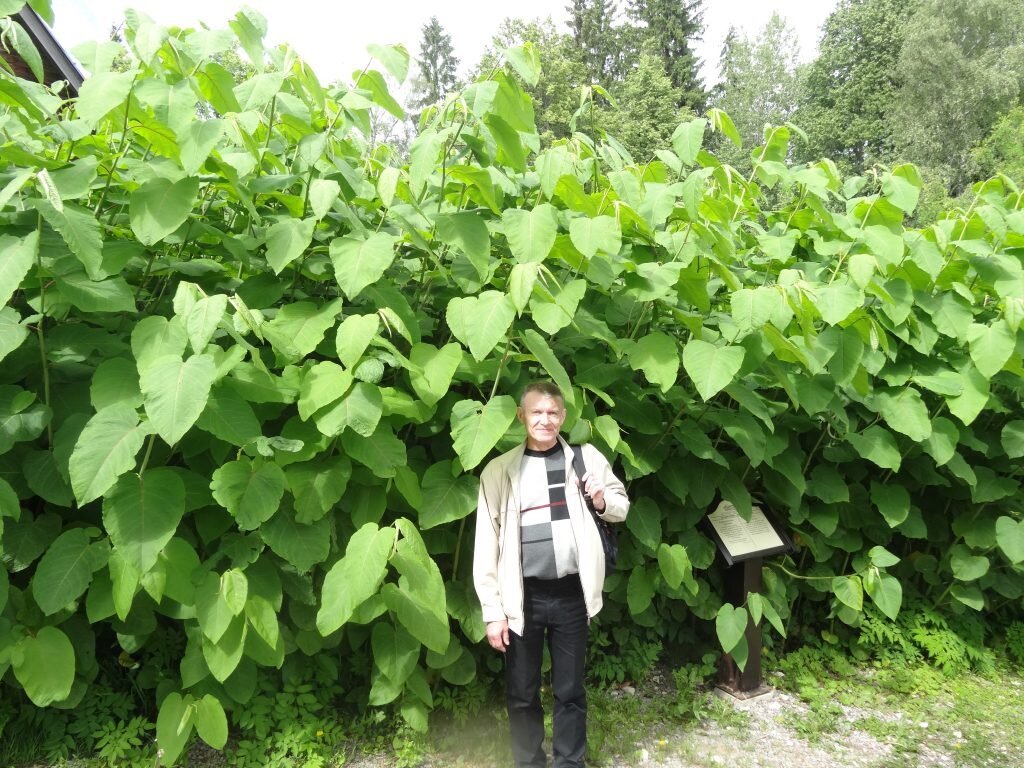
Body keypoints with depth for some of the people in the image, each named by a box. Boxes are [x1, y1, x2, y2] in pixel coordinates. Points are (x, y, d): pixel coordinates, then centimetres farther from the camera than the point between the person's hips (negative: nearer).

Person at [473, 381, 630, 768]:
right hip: (523, 597, 0)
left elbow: (622, 507, 13)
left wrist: (603, 501, -11)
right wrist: (493, 611, -6)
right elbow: (487, 544, -3)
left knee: (570, 690, 13)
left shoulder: (586, 458, 0)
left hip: (571, 593, 1)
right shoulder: (500, 470, -4)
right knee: (521, 693, 12)